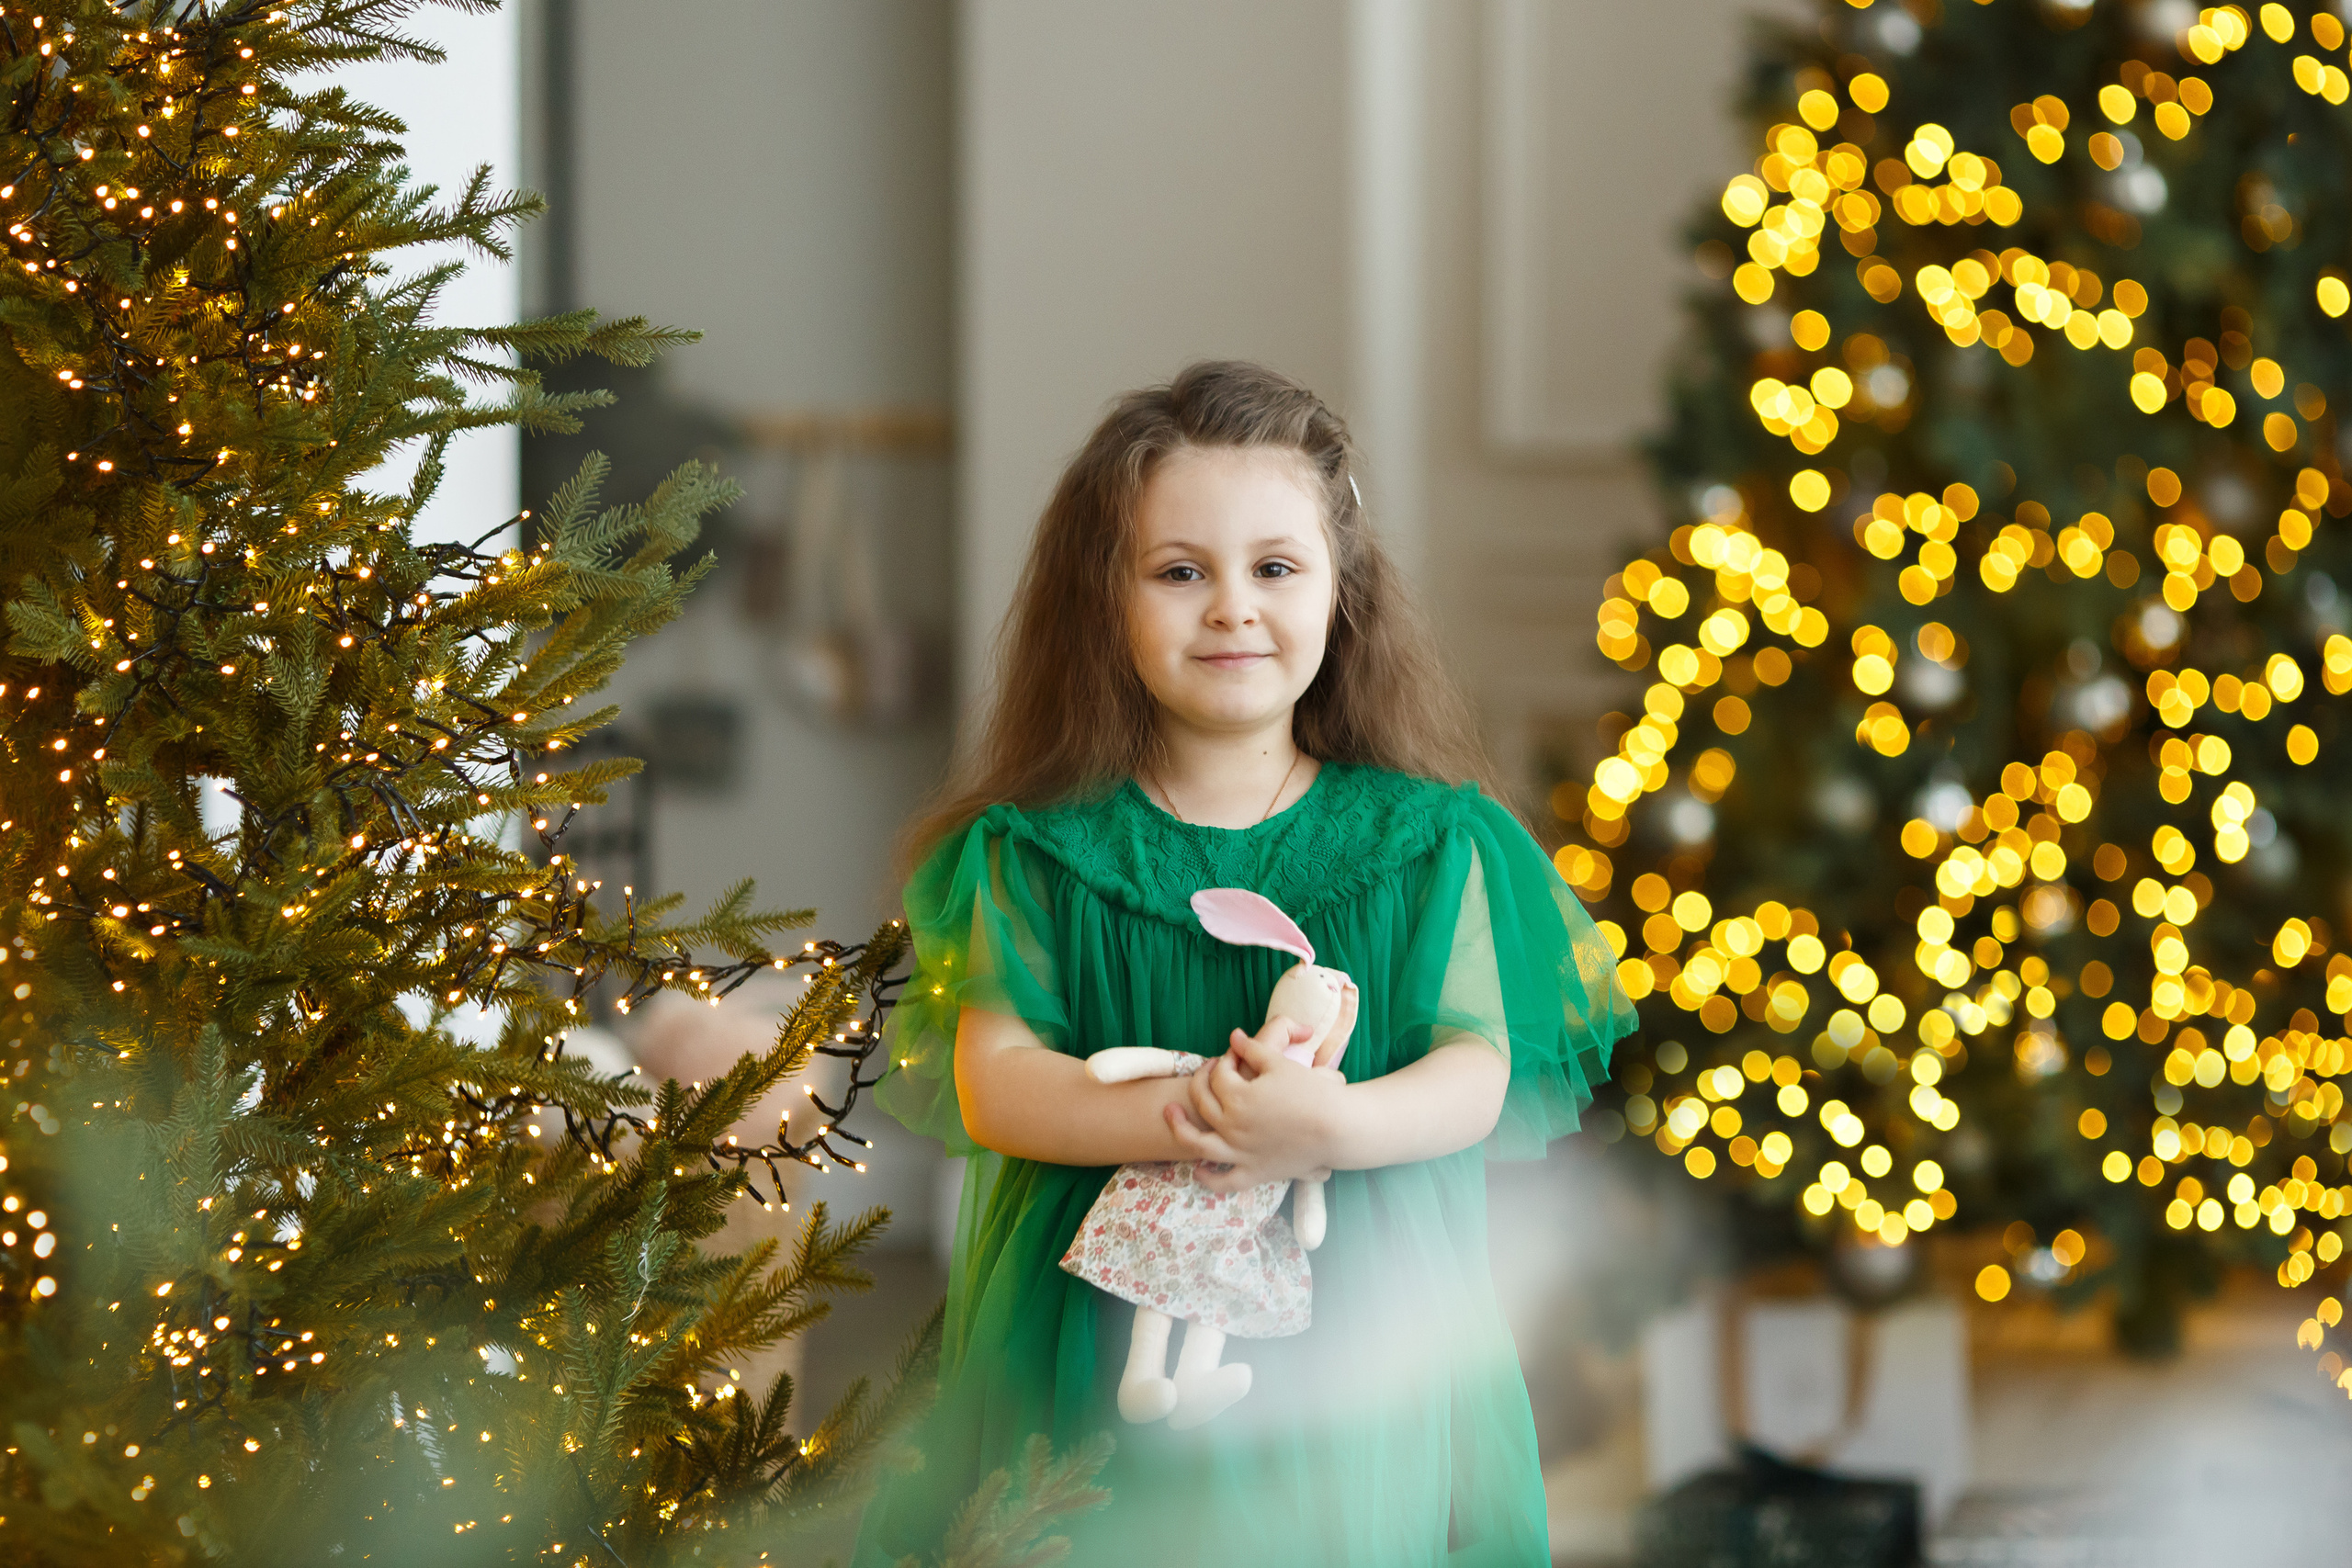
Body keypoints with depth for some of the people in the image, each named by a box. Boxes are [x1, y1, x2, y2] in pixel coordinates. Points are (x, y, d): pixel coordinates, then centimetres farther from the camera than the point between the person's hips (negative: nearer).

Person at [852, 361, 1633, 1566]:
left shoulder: (1427, 842, 4)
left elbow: (1479, 1075, -4)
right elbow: (990, 1082, -8)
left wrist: (1331, 1127, -26)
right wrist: (1177, 1118, -26)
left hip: (1360, 1331, 1)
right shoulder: (1037, 852, 2)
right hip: (1104, 1352, 0)